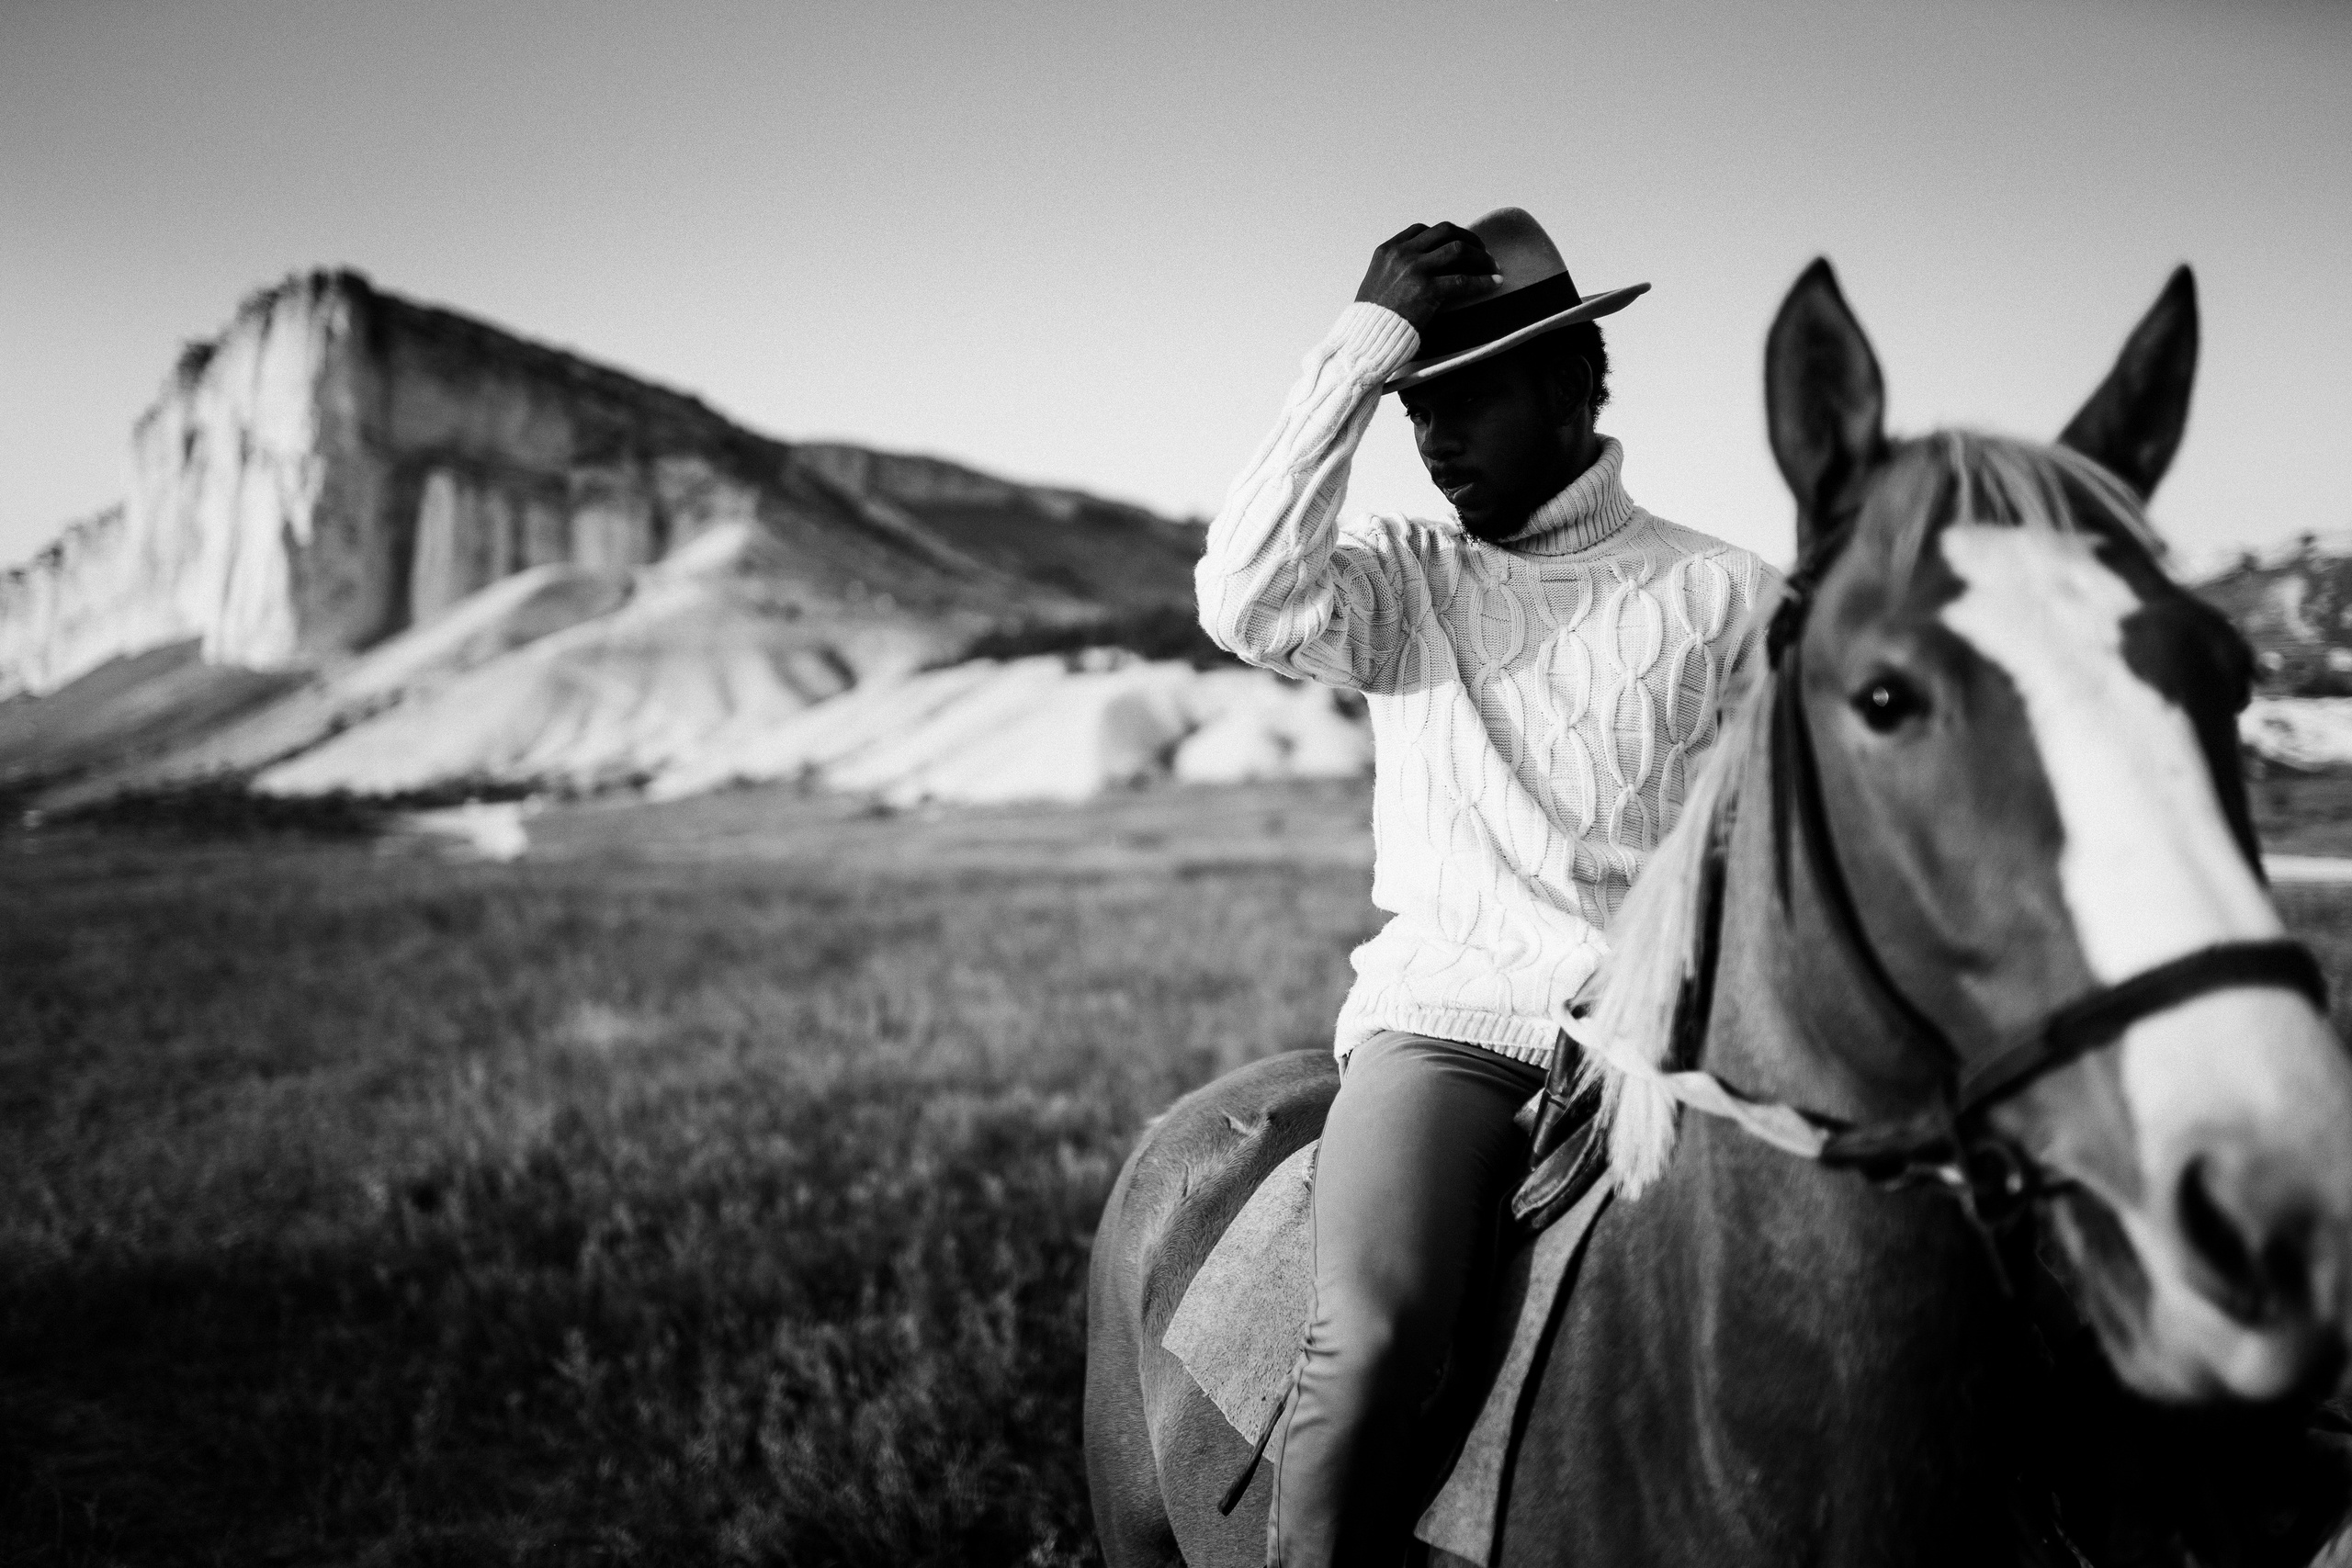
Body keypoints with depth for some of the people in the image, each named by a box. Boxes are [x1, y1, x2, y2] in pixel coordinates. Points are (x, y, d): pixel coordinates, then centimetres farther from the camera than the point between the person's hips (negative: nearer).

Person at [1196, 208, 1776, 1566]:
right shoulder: (1407, 578, 12)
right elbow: (1249, 602, -9)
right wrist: (1361, 353, -6)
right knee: (1373, 1333, -27)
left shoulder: (1728, 594, 10)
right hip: (1446, 1010, -1)